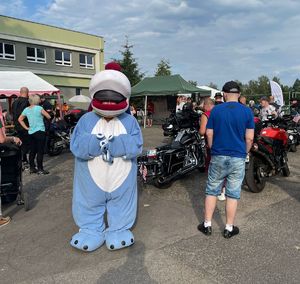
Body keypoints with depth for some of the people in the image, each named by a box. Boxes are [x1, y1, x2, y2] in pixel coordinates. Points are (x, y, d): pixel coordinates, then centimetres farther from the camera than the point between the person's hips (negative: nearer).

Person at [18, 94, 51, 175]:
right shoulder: (39, 108, -11)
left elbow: (20, 119, 13)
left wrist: (26, 128, 12)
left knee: (32, 151, 13)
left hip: (31, 132, 7)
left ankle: (32, 168, 19)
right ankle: (40, 169, -1)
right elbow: (48, 117, -10)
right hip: (40, 132, -7)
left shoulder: (26, 109, 8)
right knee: (40, 151, -3)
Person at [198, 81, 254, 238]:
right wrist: (244, 153, 11)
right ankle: (229, 228, 20)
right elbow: (249, 138, -4)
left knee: (212, 191, 12)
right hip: (237, 158, 0)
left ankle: (207, 225, 19)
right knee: (233, 194, 9)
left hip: (218, 157, 1)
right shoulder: (247, 111, -4)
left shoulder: (216, 110, -2)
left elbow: (209, 134, -1)